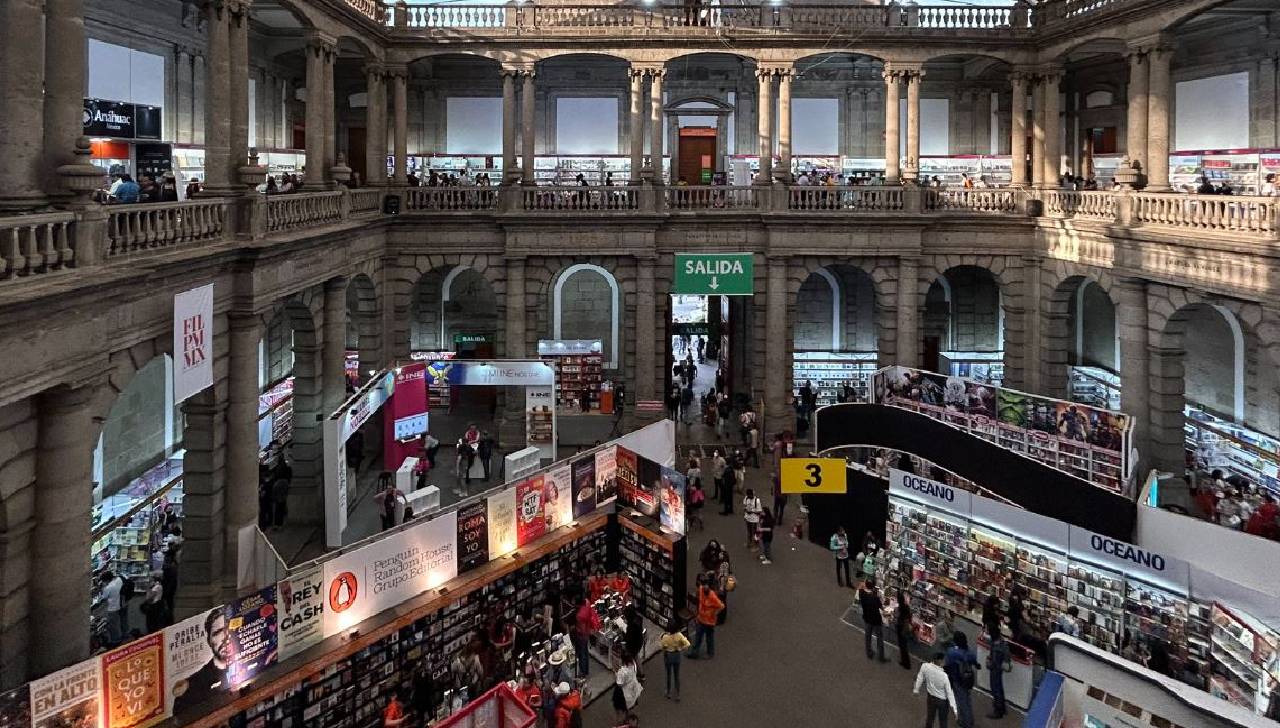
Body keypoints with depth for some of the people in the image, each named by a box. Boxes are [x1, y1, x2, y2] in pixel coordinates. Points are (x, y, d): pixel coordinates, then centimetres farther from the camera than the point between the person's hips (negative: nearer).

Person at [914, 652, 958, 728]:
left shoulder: (925, 666, -22)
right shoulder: (944, 676, -31)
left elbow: (920, 678, -4)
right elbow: (949, 692, -22)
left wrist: (916, 689, 14)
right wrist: (954, 708, -14)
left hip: (930, 697, 4)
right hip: (942, 700, -4)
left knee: (929, 717, 24)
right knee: (942, 721, 15)